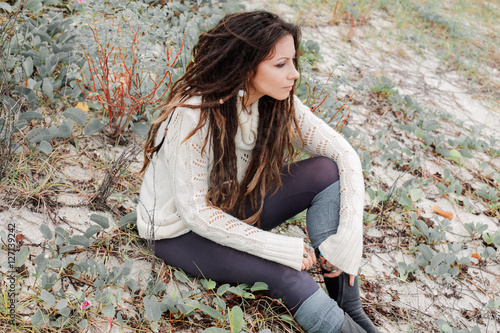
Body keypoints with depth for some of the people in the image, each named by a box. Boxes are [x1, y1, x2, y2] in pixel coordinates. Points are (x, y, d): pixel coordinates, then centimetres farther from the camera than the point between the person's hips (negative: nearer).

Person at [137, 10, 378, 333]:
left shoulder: (280, 103, -13)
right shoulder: (193, 115, -30)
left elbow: (346, 155, -12)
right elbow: (194, 211, -28)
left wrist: (348, 240, -23)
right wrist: (286, 249, -30)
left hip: (235, 210, 6)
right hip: (182, 231, -6)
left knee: (328, 171, -14)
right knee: (286, 274, -31)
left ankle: (348, 307, -11)